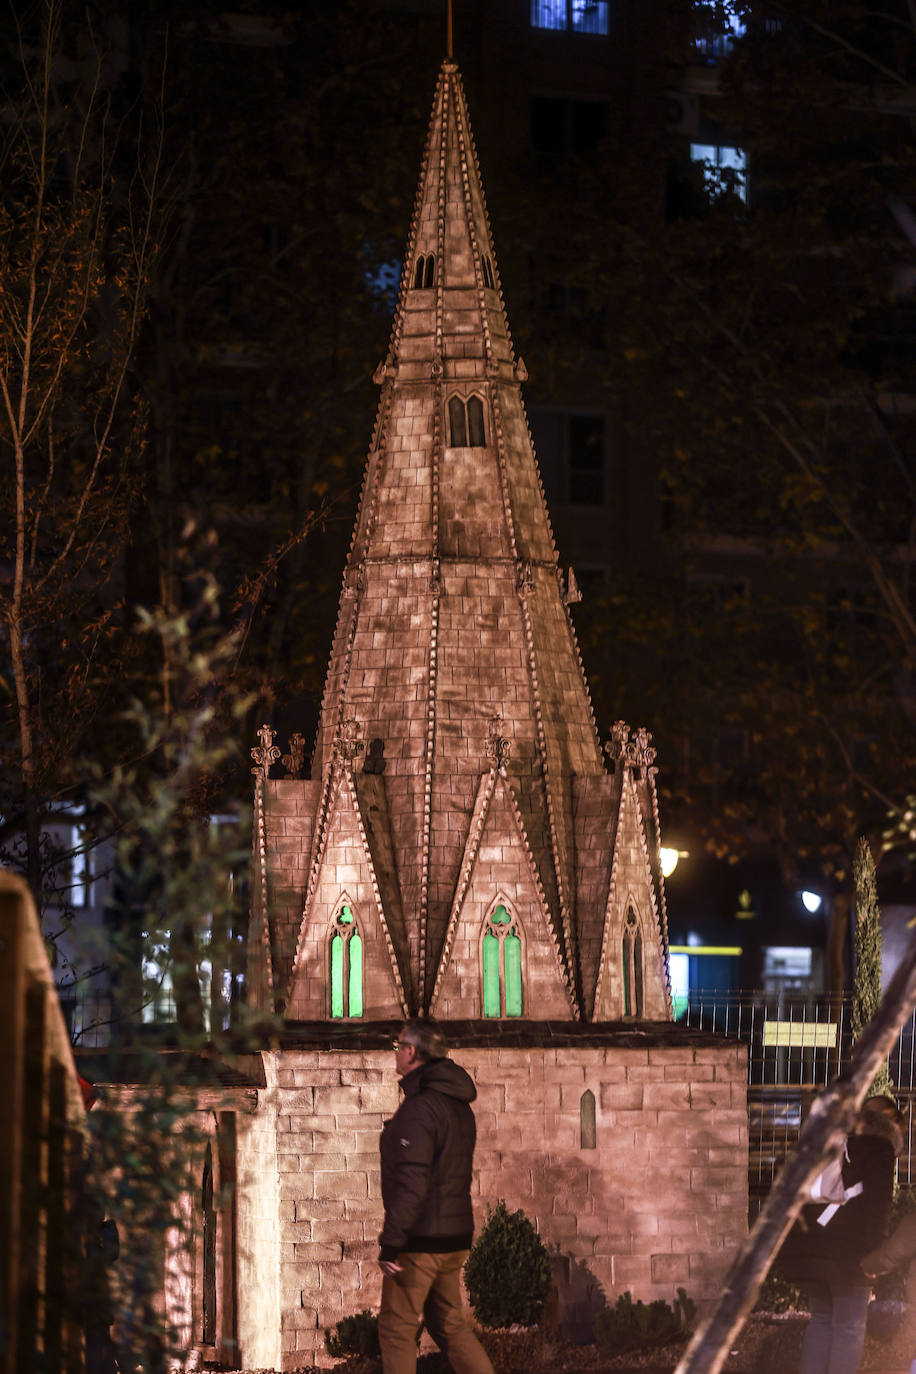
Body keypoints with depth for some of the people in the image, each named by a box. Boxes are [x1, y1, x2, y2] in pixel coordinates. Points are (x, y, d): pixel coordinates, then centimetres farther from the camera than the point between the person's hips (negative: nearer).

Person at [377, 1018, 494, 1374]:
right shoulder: (459, 1107, 13)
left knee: (396, 1327, 1)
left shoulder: (419, 1108, -18)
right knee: (449, 1325, 14)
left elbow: (411, 1183, -23)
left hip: (420, 1239, -9)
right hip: (454, 1238, 9)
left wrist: (390, 1243, -21)